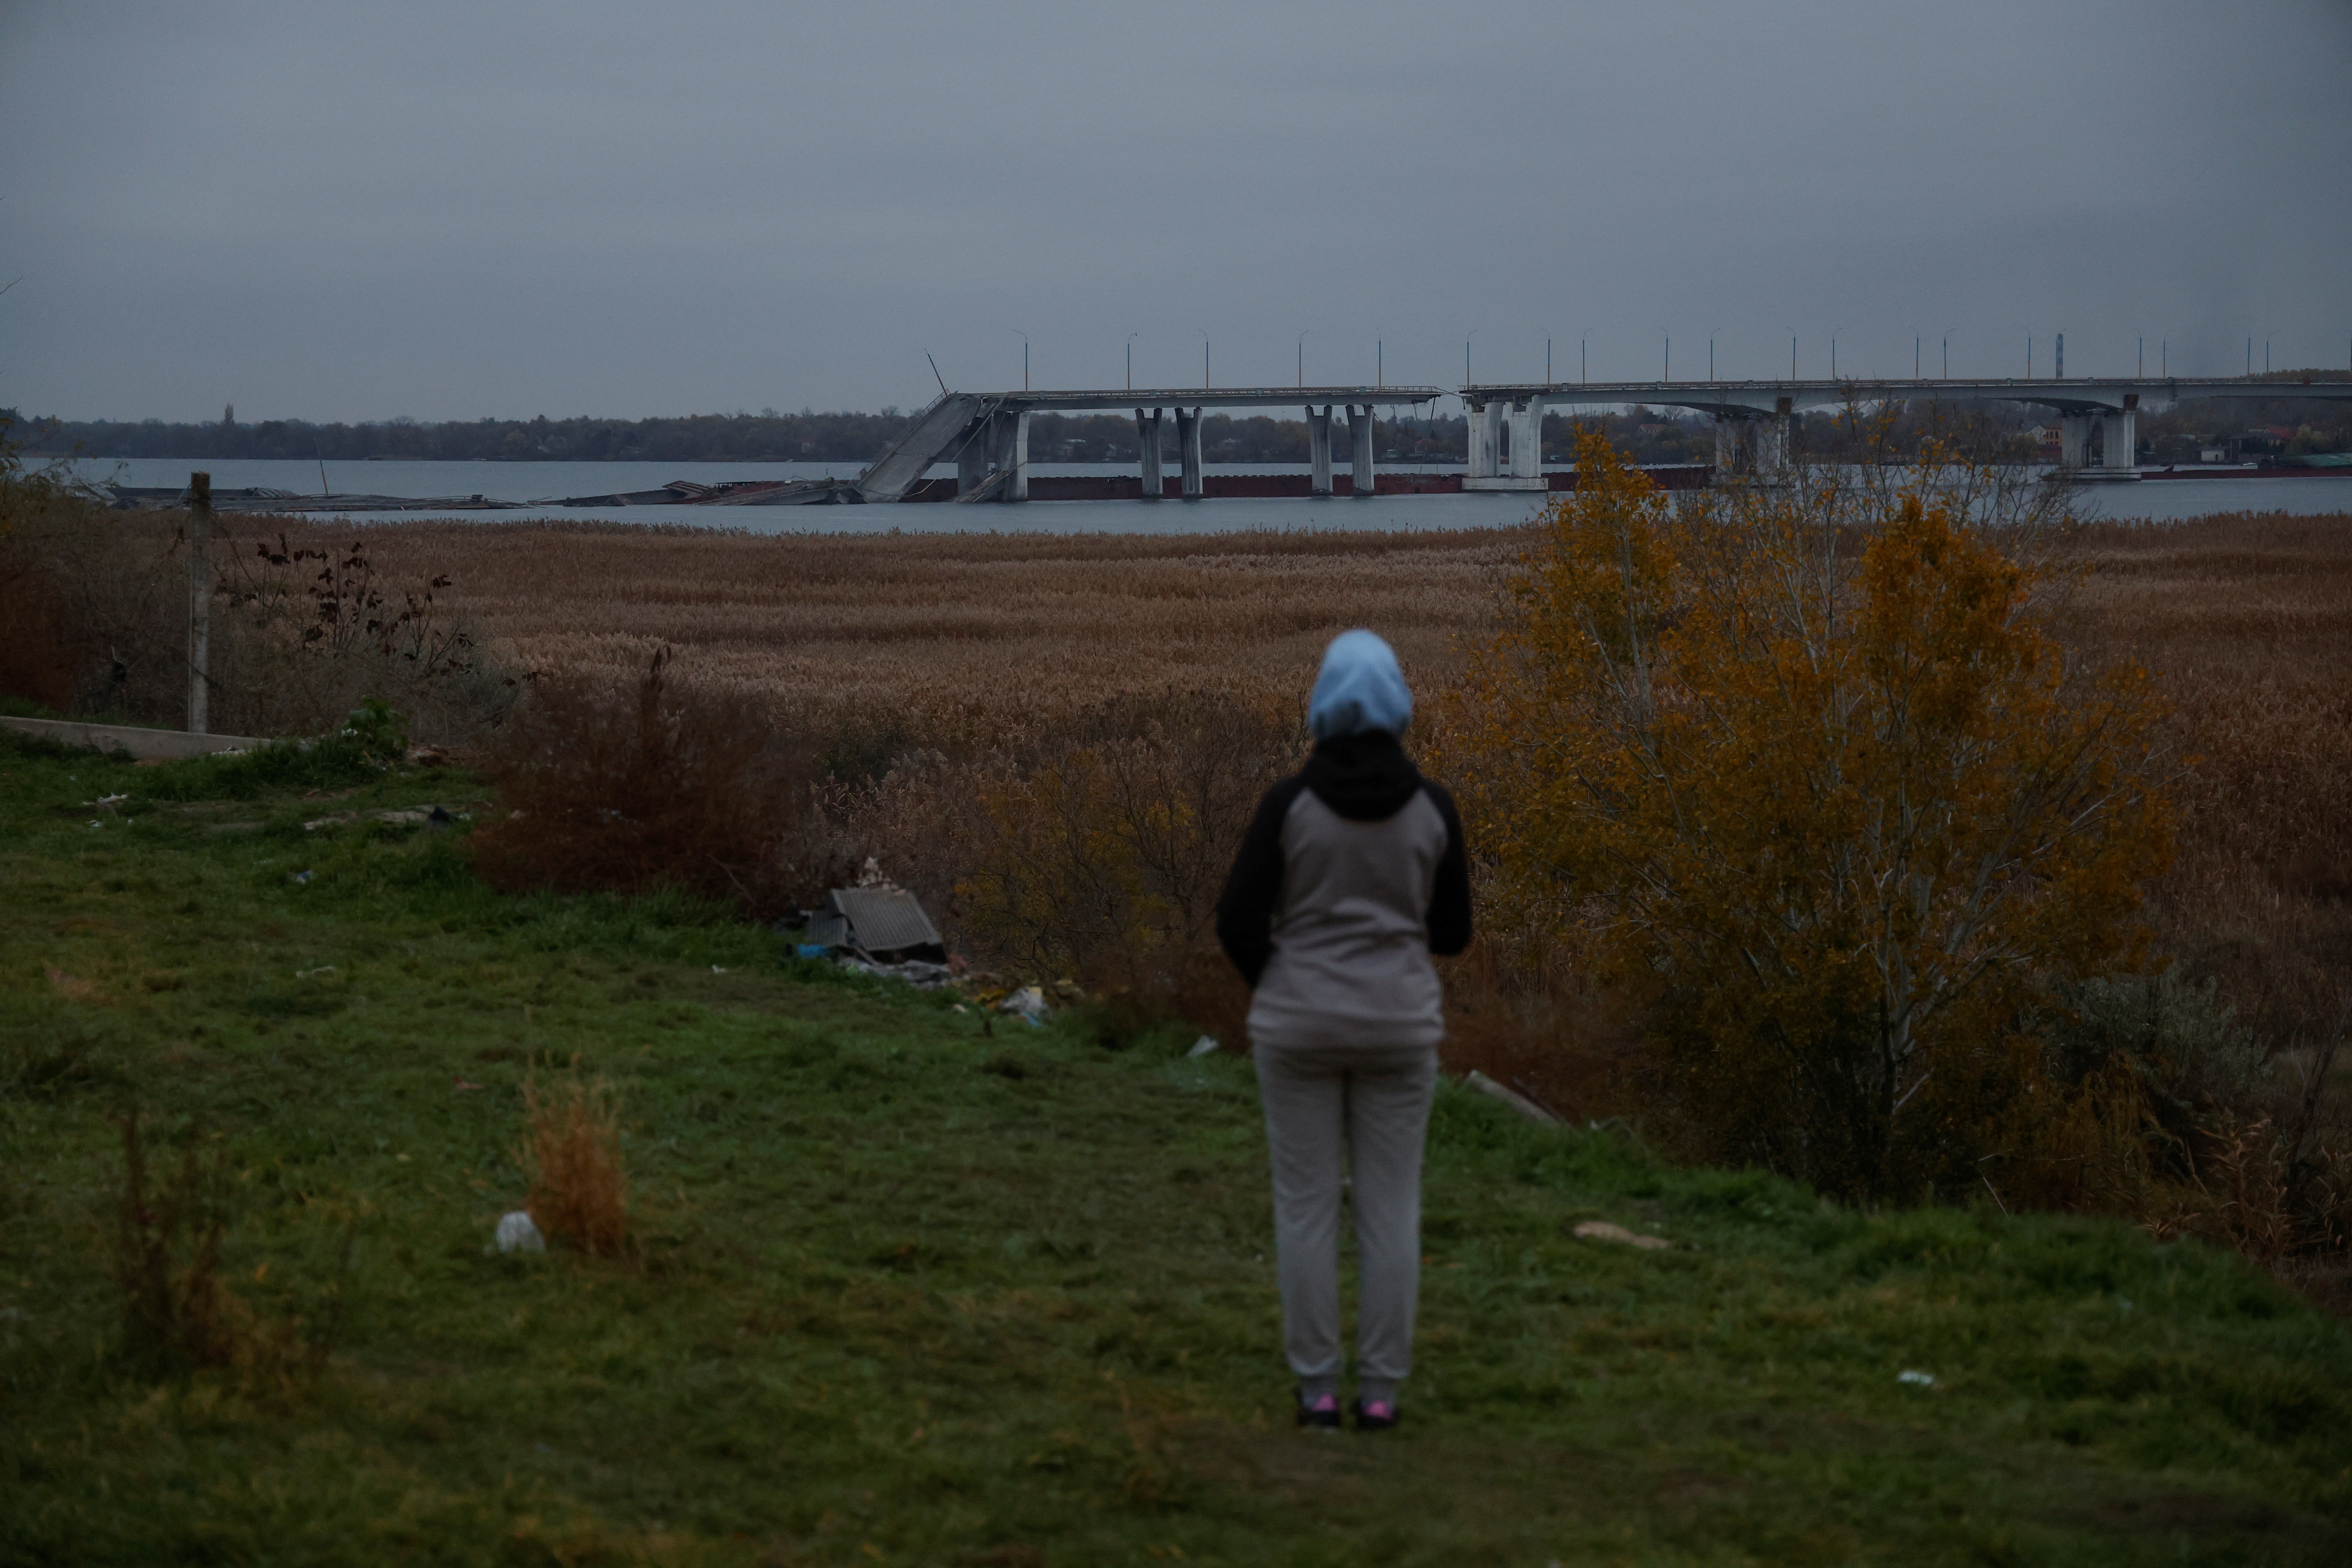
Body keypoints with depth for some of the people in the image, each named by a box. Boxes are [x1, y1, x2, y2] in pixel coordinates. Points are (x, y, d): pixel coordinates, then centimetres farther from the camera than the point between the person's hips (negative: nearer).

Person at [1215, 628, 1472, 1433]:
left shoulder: (1289, 801, -10)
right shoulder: (1433, 807, -5)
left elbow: (1239, 923, -9)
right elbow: (1451, 931, 4)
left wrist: (1280, 991, 10)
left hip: (1301, 1026, -1)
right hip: (1397, 1027, 1)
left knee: (1306, 1206, 8)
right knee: (1390, 1208, 9)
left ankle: (1317, 1388, 9)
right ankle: (1379, 1389, 9)